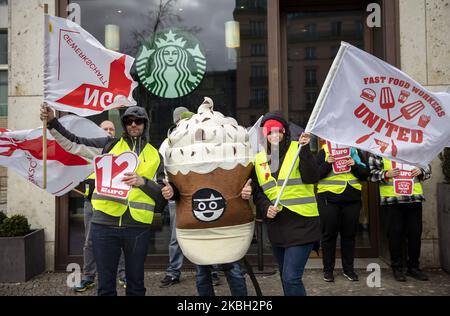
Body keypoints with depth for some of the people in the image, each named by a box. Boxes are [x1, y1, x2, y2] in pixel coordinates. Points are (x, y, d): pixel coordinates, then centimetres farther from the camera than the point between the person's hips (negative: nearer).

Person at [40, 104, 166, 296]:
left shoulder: (155, 155, 11)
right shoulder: (109, 145, 8)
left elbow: (161, 192, 5)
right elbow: (73, 144, 6)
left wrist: (143, 182, -13)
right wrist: (52, 122, -6)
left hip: (138, 226, 1)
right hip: (104, 224, 0)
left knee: (135, 284, 13)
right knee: (105, 285, 9)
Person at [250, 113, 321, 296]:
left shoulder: (297, 149, -3)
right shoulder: (260, 158, 9)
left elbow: (312, 178, -16)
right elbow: (257, 191, 9)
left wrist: (305, 151, -26)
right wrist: (265, 208, -9)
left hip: (301, 223, -5)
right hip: (276, 225, 5)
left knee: (291, 278, -11)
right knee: (285, 276, 19)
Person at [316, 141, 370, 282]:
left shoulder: (356, 151, 10)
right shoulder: (324, 151, 1)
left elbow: (365, 174, 6)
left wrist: (354, 165, -12)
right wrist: (328, 163, -20)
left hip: (352, 199, 3)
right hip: (329, 199, -3)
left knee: (349, 234, 10)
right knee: (329, 234, 4)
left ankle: (348, 269, 23)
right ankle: (328, 270, 16)